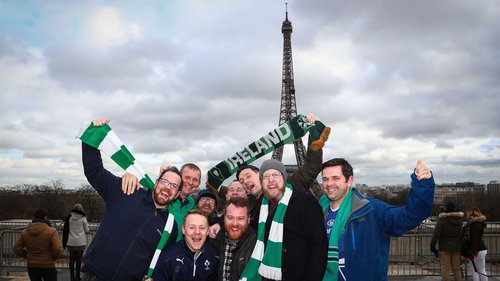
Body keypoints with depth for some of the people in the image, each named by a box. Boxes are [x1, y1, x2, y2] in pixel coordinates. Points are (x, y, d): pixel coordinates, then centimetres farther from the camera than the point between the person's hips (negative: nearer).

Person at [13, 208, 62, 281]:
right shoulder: (51, 231, -15)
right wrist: (54, 258, -1)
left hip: (32, 266, 4)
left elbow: (17, 249, 1)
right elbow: (58, 250, -21)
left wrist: (29, 256, 12)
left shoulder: (25, 232, -1)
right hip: (48, 267, -4)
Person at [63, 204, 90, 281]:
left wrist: (64, 242, 12)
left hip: (71, 242, 2)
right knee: (79, 259, 5)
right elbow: (86, 230, 2)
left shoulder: (69, 217, 2)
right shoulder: (83, 218, -4)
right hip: (80, 242, -2)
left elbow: (65, 230, 5)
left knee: (72, 259, 11)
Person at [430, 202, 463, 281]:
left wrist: (432, 246, -8)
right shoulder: (459, 219, 1)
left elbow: (436, 234, -15)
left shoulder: (442, 220, -14)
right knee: (457, 268, 12)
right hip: (456, 247, 5)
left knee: (445, 269, -1)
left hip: (445, 248, -5)